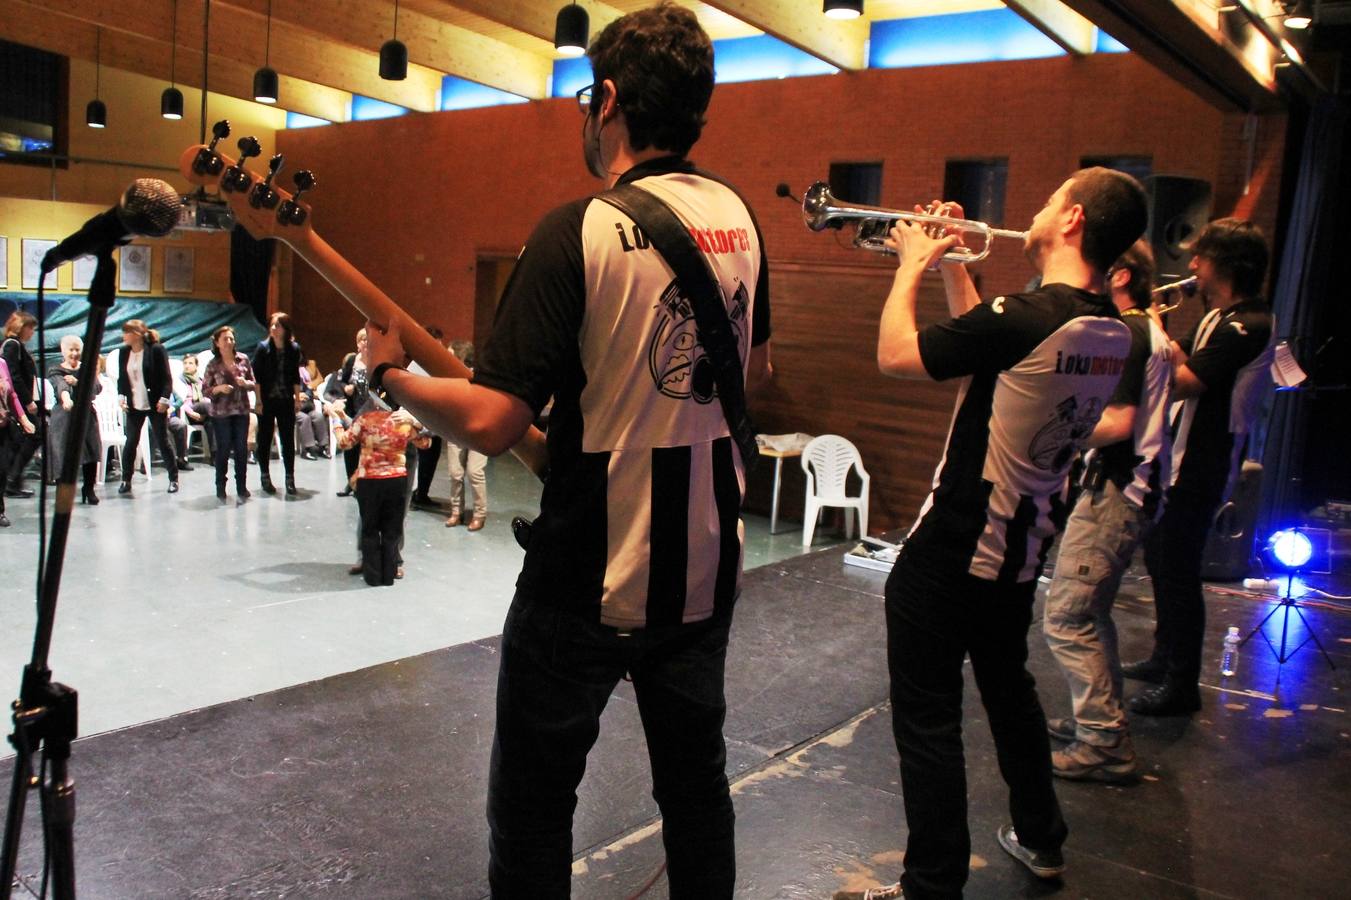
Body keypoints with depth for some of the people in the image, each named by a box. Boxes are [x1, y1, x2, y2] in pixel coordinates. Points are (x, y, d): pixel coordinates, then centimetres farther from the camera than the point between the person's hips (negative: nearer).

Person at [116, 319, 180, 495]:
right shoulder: (124, 352, 6)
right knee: (130, 442, 6)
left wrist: (164, 399, -16)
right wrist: (121, 396, 0)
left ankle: (174, 479, 13)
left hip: (155, 404, -4)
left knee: (163, 442, 3)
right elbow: (121, 377, 13)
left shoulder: (156, 349, -9)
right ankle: (126, 480, 15)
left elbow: (166, 377, -9)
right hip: (133, 405, 4)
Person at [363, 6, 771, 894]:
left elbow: (491, 422, -22)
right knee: (696, 780, 23)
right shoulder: (739, 218, 2)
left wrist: (393, 376, -4)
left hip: (588, 580, -6)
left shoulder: (579, 230, -18)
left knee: (533, 805, 13)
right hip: (707, 569, 6)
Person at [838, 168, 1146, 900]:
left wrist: (912, 264, -2)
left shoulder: (1026, 317, -25)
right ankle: (1039, 840, 43)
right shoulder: (1112, 333, 3)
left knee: (926, 719, 3)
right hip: (1022, 550, 9)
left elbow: (894, 356, -16)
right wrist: (953, 267, 15)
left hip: (951, 552, -9)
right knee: (1008, 688, 26)